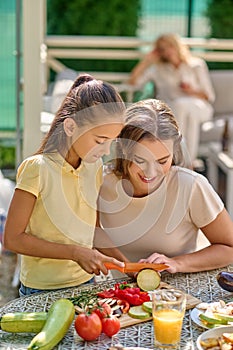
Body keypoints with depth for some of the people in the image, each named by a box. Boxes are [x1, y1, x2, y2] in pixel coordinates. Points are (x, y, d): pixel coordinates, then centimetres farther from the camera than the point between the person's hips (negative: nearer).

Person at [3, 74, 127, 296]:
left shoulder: (94, 166, 3)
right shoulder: (37, 169, -16)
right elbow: (12, 238, -15)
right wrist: (75, 252, -19)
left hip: (86, 282, 5)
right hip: (41, 291, -5)